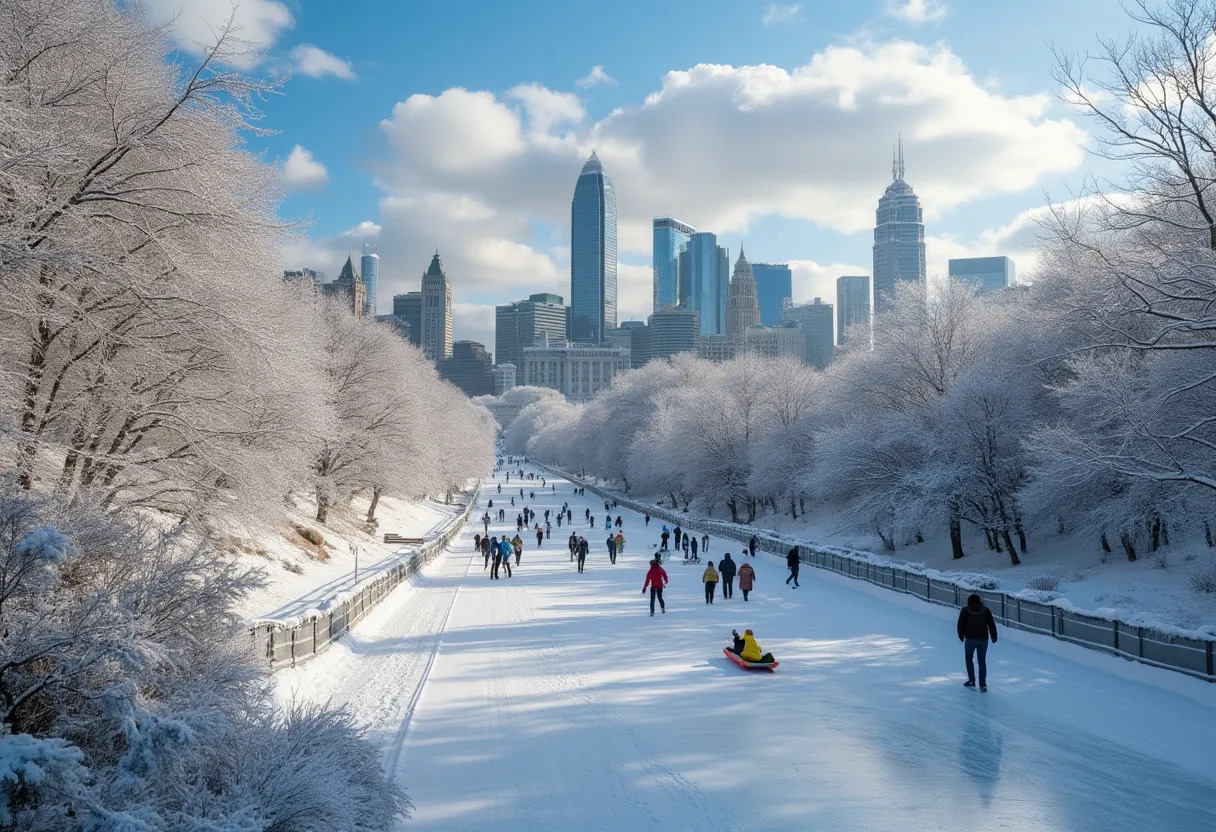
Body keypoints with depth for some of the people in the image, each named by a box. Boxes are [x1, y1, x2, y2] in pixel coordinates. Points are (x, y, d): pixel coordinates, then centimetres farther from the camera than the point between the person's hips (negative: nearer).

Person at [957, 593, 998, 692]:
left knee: (969, 658, 18)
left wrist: (961, 635, 13)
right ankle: (983, 685, 2)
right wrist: (994, 636, 11)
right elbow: (991, 624, 5)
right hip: (983, 639, 2)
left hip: (970, 639, -2)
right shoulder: (986, 610, 5)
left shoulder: (965, 610, 0)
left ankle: (971, 681, 13)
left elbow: (961, 624, 0)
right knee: (982, 661, 6)